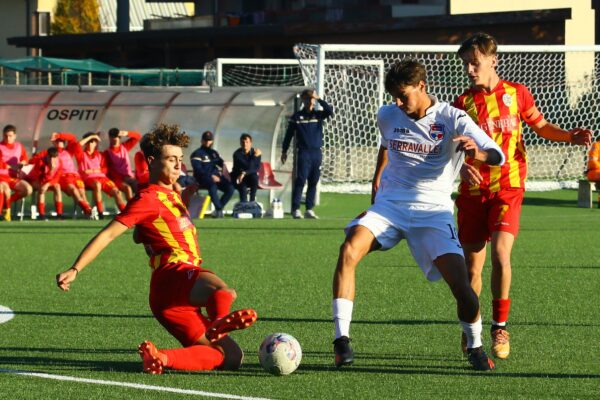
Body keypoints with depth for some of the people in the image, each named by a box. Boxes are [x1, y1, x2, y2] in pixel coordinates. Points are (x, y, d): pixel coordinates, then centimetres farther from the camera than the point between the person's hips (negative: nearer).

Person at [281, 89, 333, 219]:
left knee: (313, 182, 5)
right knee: (300, 181, -9)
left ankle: (309, 210, 9)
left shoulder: (318, 115, 9)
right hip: (303, 153, -3)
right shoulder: (297, 117, 4)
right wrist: (284, 151, 7)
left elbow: (330, 111, -9)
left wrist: (319, 99, -9)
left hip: (317, 153, 3)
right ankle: (296, 209, -8)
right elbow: (289, 135, 7)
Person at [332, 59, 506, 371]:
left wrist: (478, 154, -40)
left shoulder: (451, 119, -8)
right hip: (389, 205, 3)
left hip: (433, 211, -3)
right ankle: (341, 340, -22)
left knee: (460, 283, -18)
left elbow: (498, 155, -18)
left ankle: (475, 347, 12)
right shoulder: (387, 116, 5)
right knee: (349, 249, -26)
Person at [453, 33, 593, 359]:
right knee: (472, 266, 2)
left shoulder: (517, 93, 4)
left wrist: (570, 136, 0)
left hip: (507, 189, -1)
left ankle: (500, 327, -6)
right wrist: (462, 166, -24)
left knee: (500, 253, -20)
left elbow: (541, 126, 18)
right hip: (472, 193, 1)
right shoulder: (463, 103, 2)